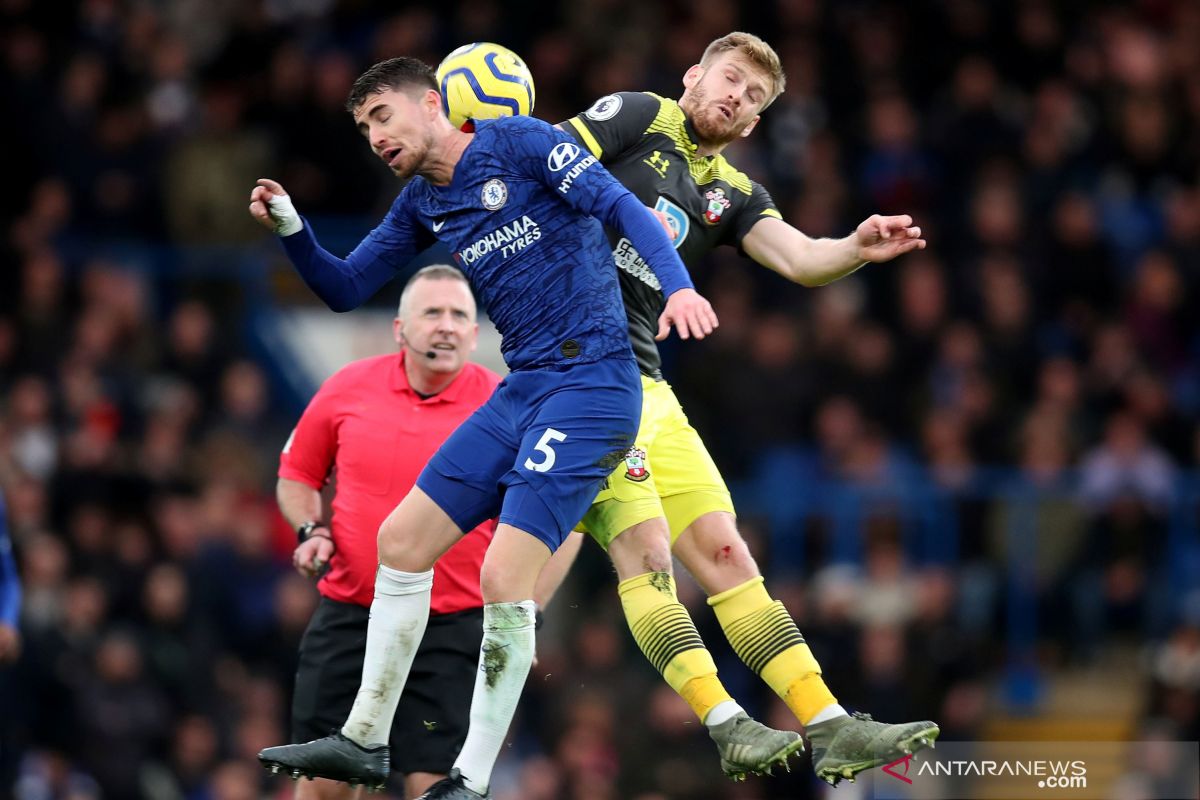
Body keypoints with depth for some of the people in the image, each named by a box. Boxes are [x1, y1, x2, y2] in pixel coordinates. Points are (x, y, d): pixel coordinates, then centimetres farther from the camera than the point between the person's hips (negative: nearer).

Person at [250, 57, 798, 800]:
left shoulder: (522, 144, -7)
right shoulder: (421, 204, 16)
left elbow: (623, 206, -15)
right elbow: (345, 288, 20)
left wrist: (679, 286, -31)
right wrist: (292, 228, 1)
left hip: (591, 383, -9)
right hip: (520, 394, 9)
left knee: (504, 578, -16)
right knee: (401, 542, 9)